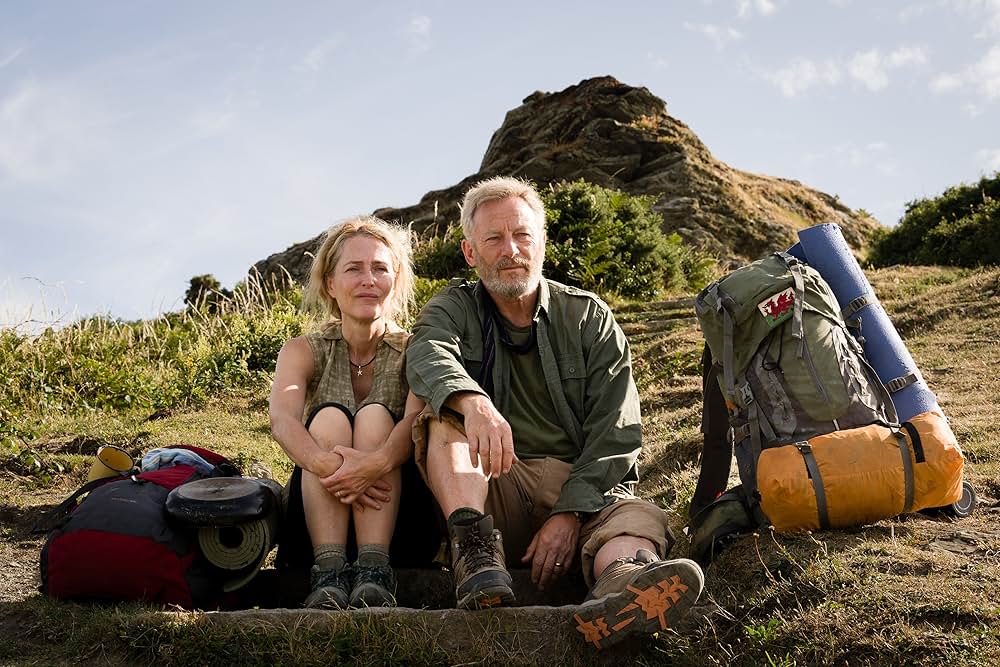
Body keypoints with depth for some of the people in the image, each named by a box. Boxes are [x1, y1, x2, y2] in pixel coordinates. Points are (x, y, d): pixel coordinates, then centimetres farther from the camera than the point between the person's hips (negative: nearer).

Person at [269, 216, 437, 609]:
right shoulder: (304, 351, 2)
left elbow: (417, 419, -22)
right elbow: (282, 421, -19)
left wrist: (380, 461, -44)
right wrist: (329, 466, -40)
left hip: (399, 517, 0)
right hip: (315, 519, 1)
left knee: (375, 415, -23)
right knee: (329, 417, -23)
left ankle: (374, 568, -36)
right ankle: (328, 570, -37)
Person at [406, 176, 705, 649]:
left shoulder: (589, 318, 9)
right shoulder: (455, 307, 10)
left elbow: (616, 432, -2)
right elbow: (428, 354, -17)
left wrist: (570, 513, -18)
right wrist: (474, 403, -41)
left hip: (583, 489, 0)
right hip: (490, 489, 1)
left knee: (641, 519, -31)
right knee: (444, 415, -23)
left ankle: (623, 580, -65)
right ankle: (477, 554, -40)